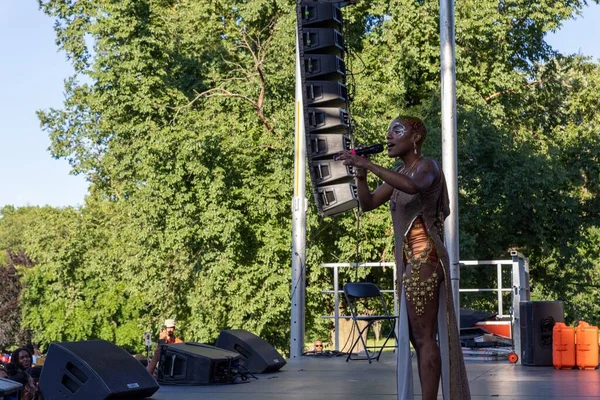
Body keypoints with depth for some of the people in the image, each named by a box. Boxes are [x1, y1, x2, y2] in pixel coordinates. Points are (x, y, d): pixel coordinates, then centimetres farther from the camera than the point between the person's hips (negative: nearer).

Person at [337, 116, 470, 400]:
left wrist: (368, 164, -32)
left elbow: (413, 186, -32)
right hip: (410, 263, 10)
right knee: (417, 337, 10)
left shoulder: (427, 166, -8)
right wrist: (360, 174, -1)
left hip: (423, 260, -10)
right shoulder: (400, 173, 19)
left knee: (424, 337, -11)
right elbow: (367, 203, 17)